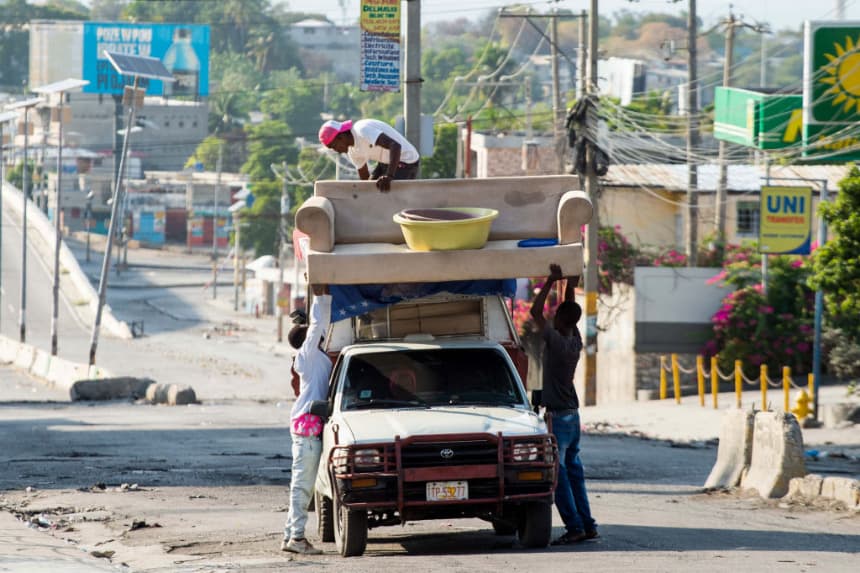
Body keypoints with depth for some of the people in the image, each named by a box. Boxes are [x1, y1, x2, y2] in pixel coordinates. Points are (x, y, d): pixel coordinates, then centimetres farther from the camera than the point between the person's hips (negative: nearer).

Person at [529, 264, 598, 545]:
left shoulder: (556, 341, -16)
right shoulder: (575, 341, 4)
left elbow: (536, 312, -15)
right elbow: (571, 312, 21)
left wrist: (551, 281, -9)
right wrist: (570, 286, 19)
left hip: (557, 416, -8)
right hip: (573, 415, 8)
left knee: (558, 474, -8)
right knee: (574, 472, 12)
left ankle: (575, 526, -13)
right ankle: (587, 524, 12)